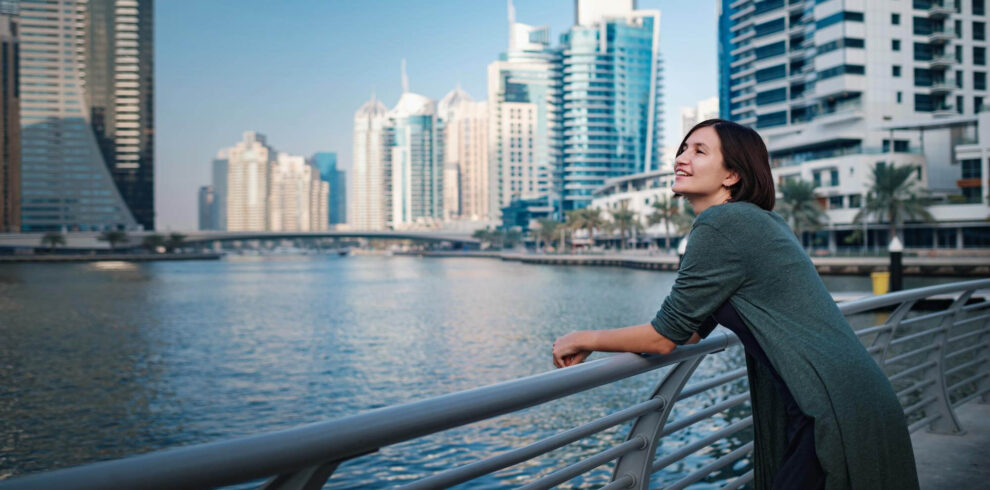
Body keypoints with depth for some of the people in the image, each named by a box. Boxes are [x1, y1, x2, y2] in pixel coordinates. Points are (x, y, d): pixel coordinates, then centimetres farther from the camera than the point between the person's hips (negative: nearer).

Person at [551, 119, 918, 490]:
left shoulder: (721, 224, -15)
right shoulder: (754, 221, 15)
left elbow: (666, 337, -9)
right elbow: (693, 331, 19)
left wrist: (585, 340, 6)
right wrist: (590, 345, 20)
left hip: (840, 420, -9)